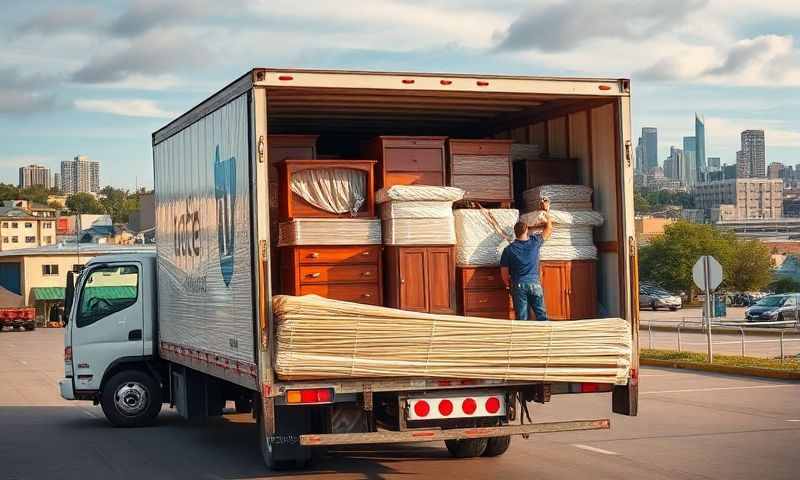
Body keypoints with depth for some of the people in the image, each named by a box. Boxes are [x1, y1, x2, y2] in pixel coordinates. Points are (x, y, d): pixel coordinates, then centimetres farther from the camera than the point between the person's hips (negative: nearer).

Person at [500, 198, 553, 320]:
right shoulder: (534, 242, -2)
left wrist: (508, 286, 15)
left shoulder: (509, 249, -2)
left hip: (518, 285, 0)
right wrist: (546, 211, 21)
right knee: (541, 314, 6)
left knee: (522, 317, 3)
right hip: (534, 283, 0)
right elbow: (549, 229, 13)